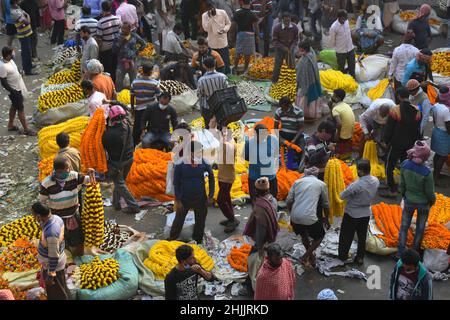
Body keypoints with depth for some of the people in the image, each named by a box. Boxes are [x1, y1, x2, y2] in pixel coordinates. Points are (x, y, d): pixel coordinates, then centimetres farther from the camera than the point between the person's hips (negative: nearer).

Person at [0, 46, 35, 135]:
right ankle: (26, 129, 14)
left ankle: (10, 125, 37)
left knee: (14, 106, 22)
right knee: (20, 109, 2)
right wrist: (13, 92, -21)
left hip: (18, 88, 9)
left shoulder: (10, 60, -3)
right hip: (14, 91, -9)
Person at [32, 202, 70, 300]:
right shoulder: (56, 218, -13)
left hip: (53, 266, -8)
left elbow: (54, 256, -28)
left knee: (57, 294, 17)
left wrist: (50, 276, -18)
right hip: (58, 261, 8)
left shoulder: (50, 233, -40)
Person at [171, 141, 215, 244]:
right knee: (179, 220, 13)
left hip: (201, 199, 1)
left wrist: (211, 196, 1)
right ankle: (172, 240, 34)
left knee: (200, 222, 13)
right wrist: (177, 200, -9)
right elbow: (176, 182, -8)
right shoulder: (180, 164, -16)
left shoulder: (204, 163, -11)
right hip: (184, 198, -1)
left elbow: (211, 178, 2)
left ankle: (198, 241, 34)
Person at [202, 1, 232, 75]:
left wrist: (224, 30, -14)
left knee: (225, 62, 4)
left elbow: (228, 23, 6)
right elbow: (206, 29, -15)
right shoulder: (204, 16, -5)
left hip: (223, 42, -1)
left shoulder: (222, 12, -6)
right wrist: (209, 17, -22)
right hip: (212, 43, 1)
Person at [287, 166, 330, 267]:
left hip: (295, 217, 4)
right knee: (320, 236, 21)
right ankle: (305, 257, 11)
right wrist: (326, 219, 28)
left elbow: (289, 201, 10)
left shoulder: (297, 182, 14)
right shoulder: (321, 184, 8)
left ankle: (311, 255, 44)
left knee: (304, 234, 31)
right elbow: (325, 205, 14)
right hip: (310, 217, -4)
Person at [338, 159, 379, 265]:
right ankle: (360, 258, 29)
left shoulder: (357, 185, -32)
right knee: (362, 236, 19)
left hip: (352, 214, -5)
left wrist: (351, 195, -3)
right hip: (366, 213, 5)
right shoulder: (376, 181, -12)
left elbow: (342, 196, -22)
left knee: (346, 236, 15)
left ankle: (343, 255, 29)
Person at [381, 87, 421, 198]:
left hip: (396, 144, -5)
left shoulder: (395, 110, -20)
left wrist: (386, 140, 3)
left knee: (389, 167, 7)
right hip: (410, 144, 5)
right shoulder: (417, 111, -4)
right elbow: (418, 129, 7)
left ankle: (392, 191, 5)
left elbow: (388, 128, -13)